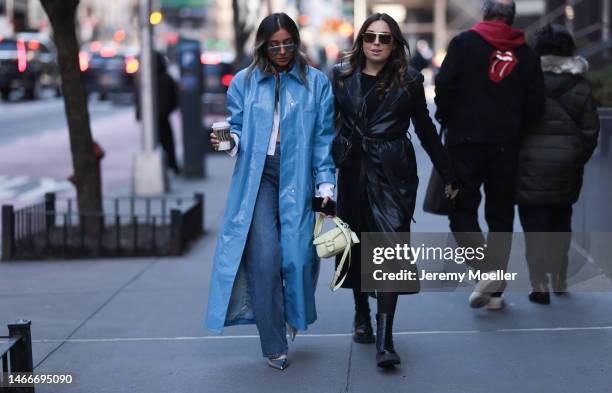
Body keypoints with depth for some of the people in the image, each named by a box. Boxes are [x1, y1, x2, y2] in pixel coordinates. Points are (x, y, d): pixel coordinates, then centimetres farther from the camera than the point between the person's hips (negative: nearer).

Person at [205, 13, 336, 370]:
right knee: (264, 258, -10)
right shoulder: (245, 82, 8)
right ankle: (274, 346, 0)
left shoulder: (316, 83, 6)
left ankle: (296, 313, 32)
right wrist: (228, 141, -11)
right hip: (257, 177, 0)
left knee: (298, 255, -2)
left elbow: (324, 139, 5)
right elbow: (238, 129, 12)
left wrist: (326, 185, -1)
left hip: (298, 179, 0)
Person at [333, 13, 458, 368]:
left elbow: (426, 129, 9)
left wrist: (448, 173, 11)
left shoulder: (409, 80, 2)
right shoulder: (341, 76, 5)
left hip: (395, 173, -2)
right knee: (357, 245, 11)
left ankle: (385, 338, -11)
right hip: (354, 172, 2)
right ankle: (362, 315, 32)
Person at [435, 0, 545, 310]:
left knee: (462, 208, 6)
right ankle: (495, 290, 12)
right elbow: (535, 106, 4)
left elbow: (444, 85, -9)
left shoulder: (464, 43, -2)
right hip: (506, 145, 3)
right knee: (500, 215, 10)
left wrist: (446, 119, 7)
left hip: (465, 140, -3)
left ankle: (484, 269, -16)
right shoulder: (526, 54, 6)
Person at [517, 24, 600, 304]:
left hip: (533, 162, -4)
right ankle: (560, 281, 29)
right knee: (561, 221, 19)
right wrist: (579, 159, 16)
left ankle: (540, 286, -6)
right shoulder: (581, 86, 2)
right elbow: (590, 129, 4)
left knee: (534, 222, 0)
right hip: (568, 163, 4)